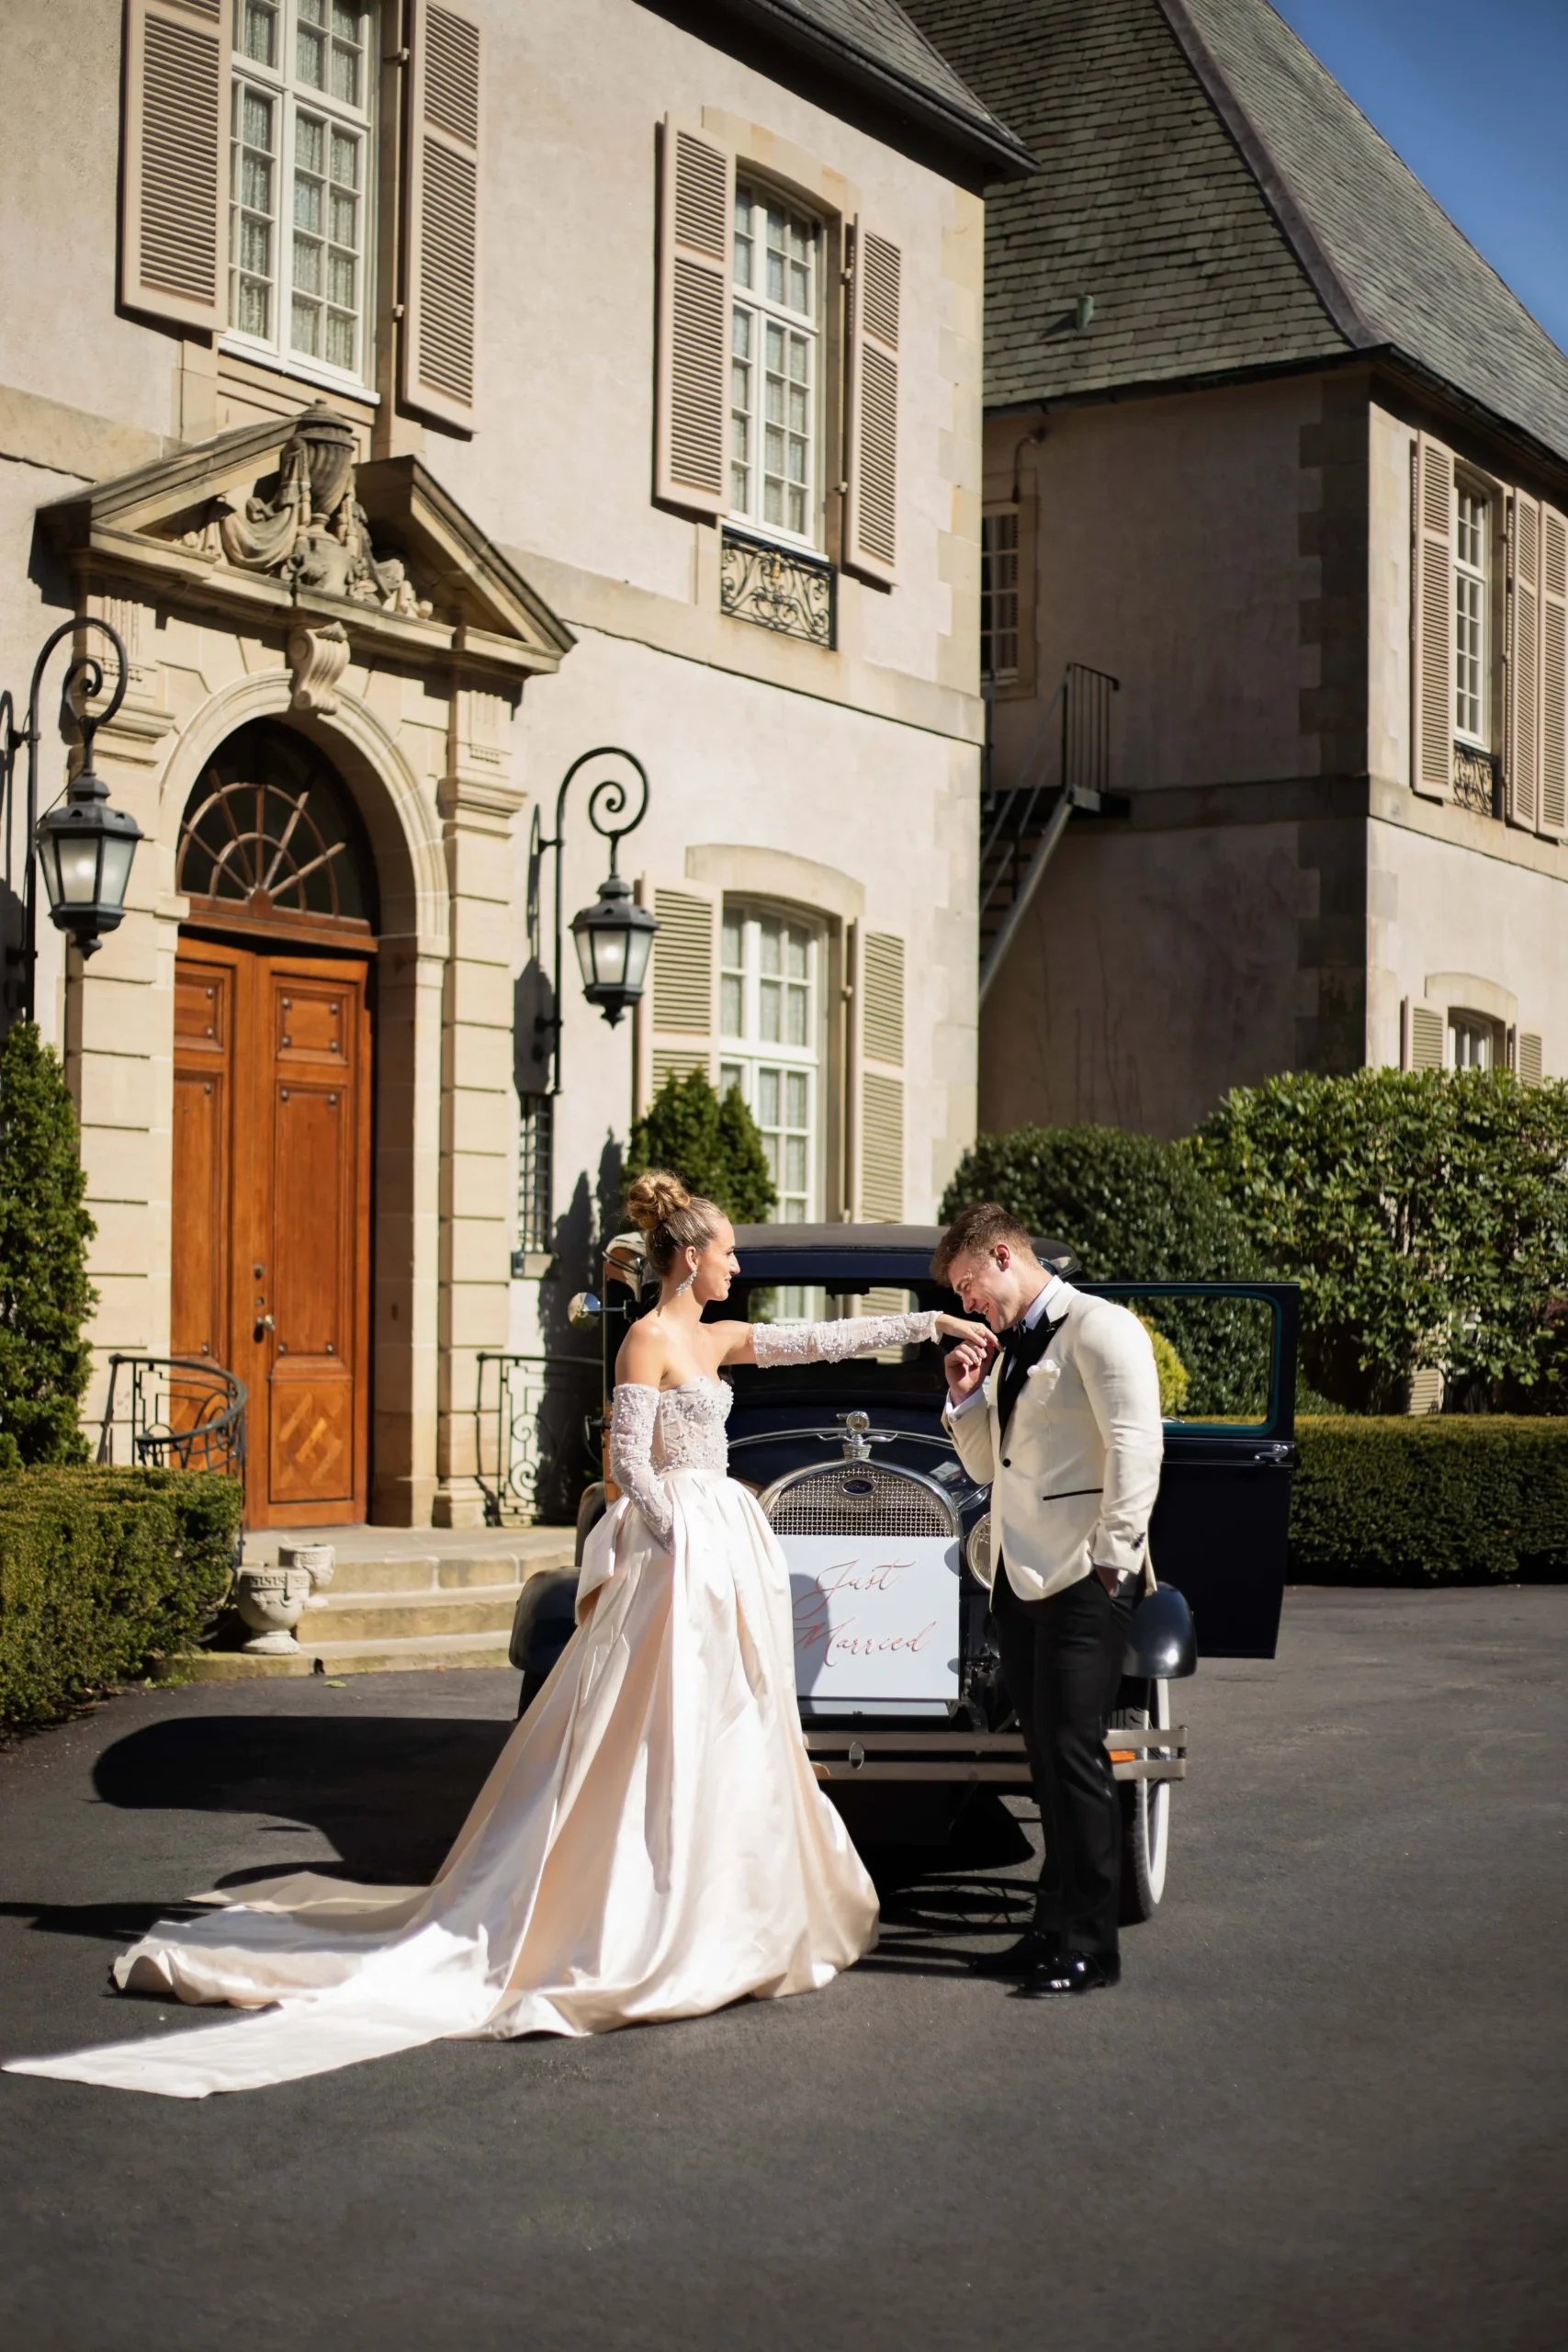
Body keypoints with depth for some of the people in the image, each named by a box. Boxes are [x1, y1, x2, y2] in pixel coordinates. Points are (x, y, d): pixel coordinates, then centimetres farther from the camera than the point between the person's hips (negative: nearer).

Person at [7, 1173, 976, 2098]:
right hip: (678, 1548, -9)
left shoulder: (714, 1339, 13)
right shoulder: (651, 1340, -12)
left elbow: (816, 1339, 18)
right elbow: (630, 1462, -16)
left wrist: (927, 1322, 18)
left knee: (724, 1735, 11)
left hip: (723, 1549, 9)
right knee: (664, 1737, -7)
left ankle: (718, 1917, 19)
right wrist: (683, 1554, -18)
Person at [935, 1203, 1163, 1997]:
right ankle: (1055, 1926, 17)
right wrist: (965, 1398, 8)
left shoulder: (1099, 1328, -7)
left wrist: (1111, 1557, -18)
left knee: (1073, 1750, -9)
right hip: (1020, 1574, 9)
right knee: (1047, 1753, 11)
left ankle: (1090, 1944, -3)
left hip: (1081, 1579, -9)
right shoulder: (1011, 1349, 20)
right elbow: (988, 1468, 25)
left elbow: (1136, 1446, -15)